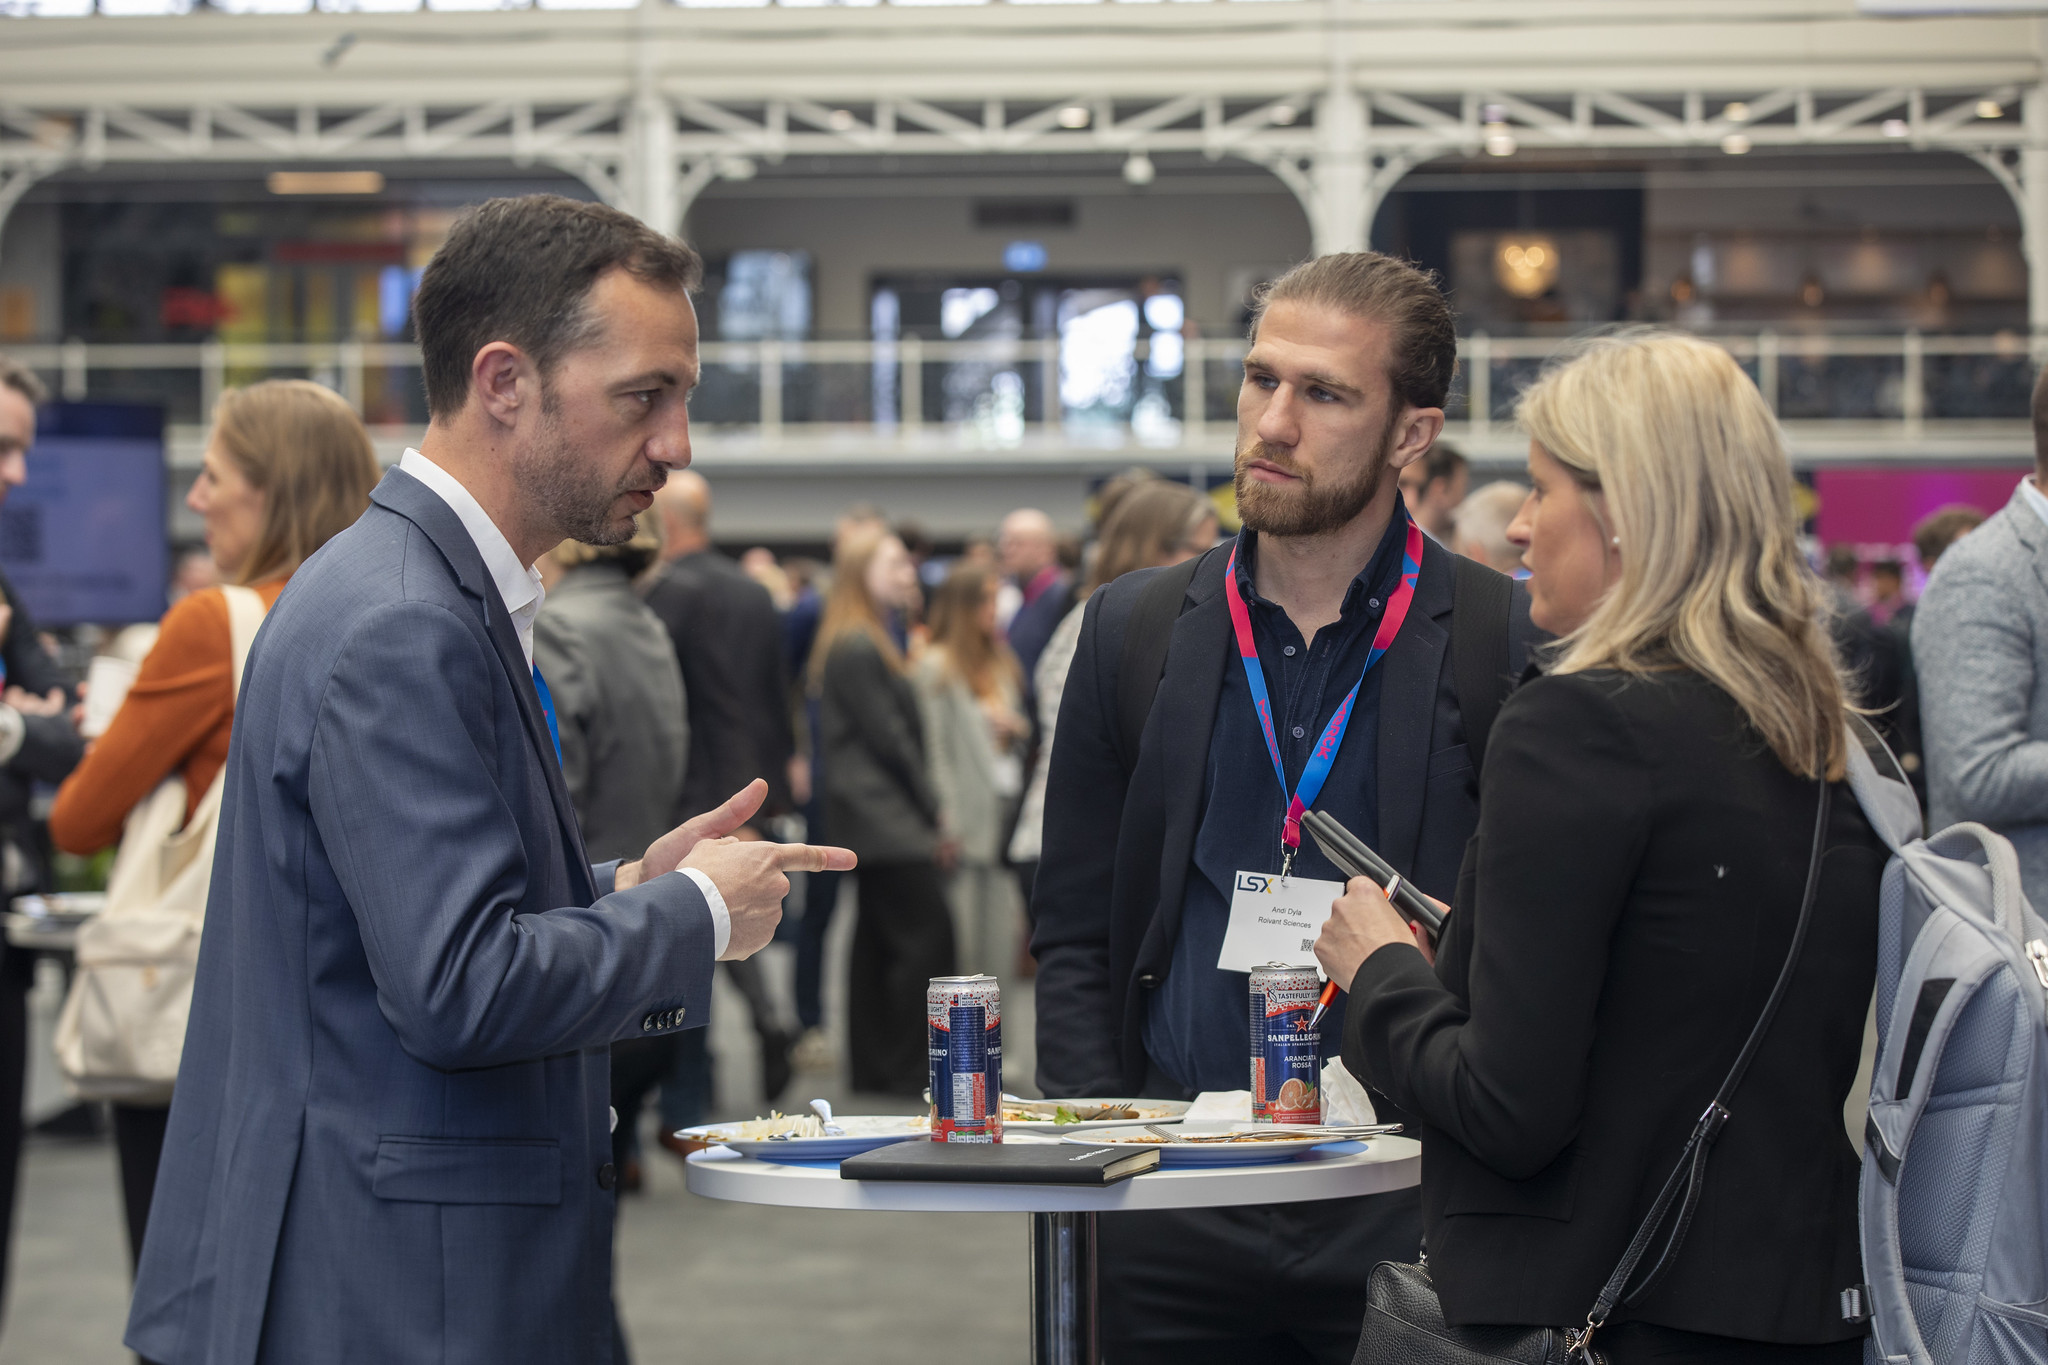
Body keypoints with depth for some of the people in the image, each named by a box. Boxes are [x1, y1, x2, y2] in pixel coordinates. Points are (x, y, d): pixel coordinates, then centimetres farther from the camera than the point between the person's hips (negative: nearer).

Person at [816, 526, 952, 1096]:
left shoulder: (865, 643, 17)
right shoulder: (858, 650, -15)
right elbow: (888, 739, -16)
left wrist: (926, 810, 9)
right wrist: (931, 811, -8)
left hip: (873, 818, 10)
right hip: (885, 815, -10)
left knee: (878, 937, 11)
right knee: (928, 932, -10)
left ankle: (872, 1066, 15)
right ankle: (906, 1070, -8)